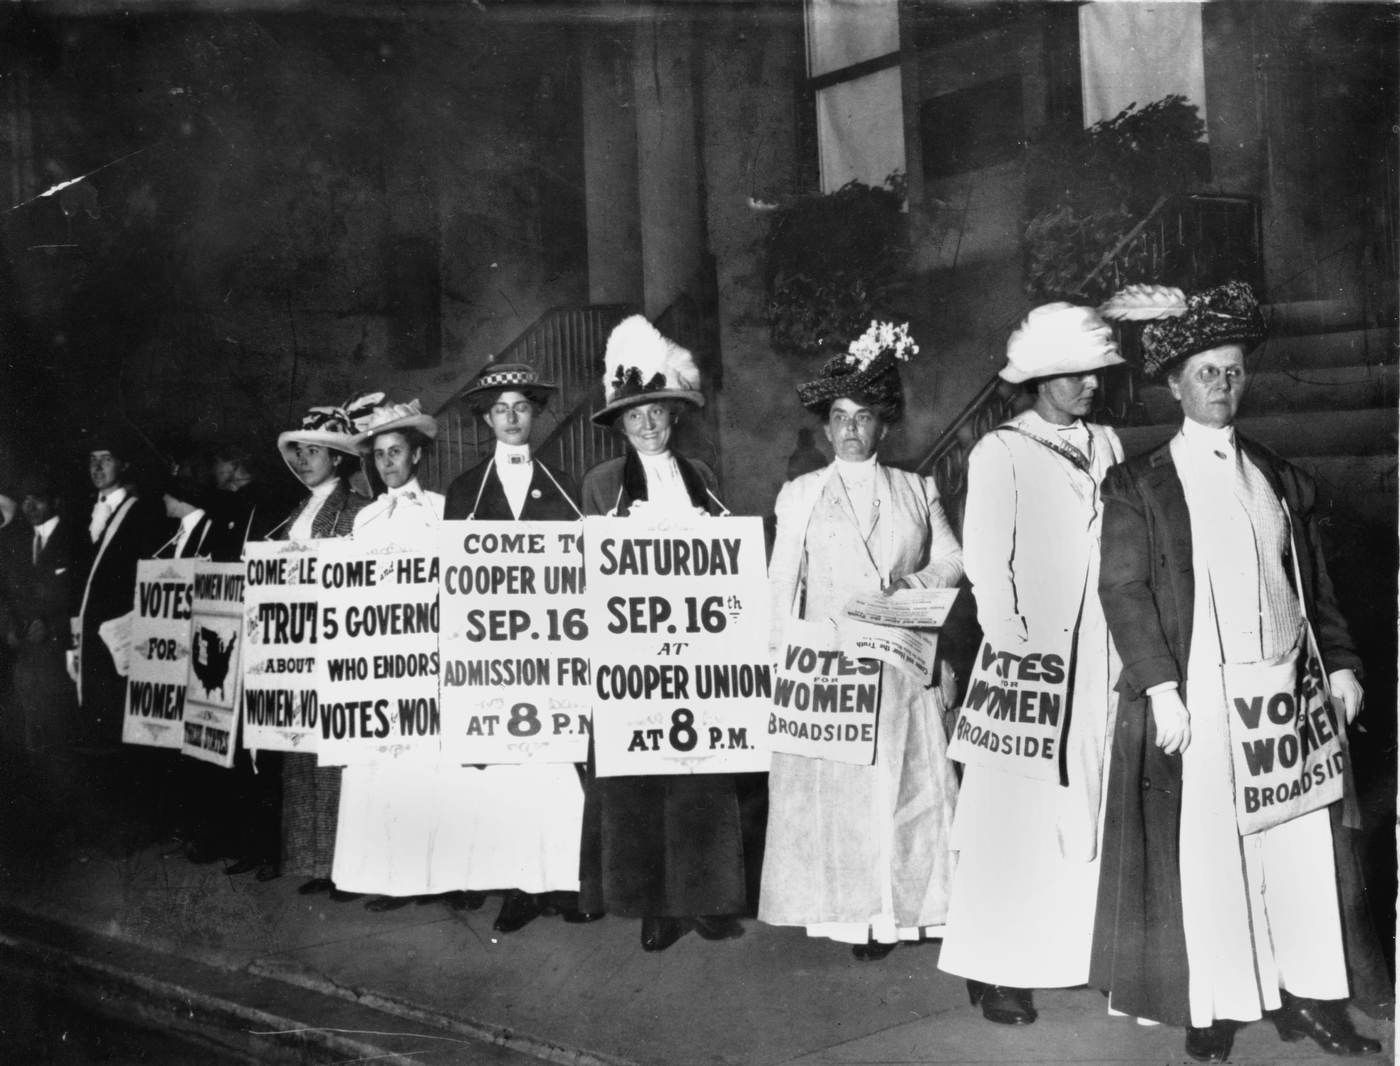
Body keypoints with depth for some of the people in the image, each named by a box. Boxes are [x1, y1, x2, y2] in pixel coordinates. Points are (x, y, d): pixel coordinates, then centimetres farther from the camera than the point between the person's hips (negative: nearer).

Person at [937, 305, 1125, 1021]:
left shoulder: (1106, 446, 13)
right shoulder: (1001, 452, -3)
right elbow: (987, 564, -8)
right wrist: (1013, 651, -14)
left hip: (1099, 658, 5)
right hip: (1029, 660, -5)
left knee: (1090, 808, 7)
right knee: (1018, 819, -2)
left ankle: (1081, 952, 18)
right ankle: (995, 969, 7)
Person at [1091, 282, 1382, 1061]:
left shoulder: (1283, 479, 14)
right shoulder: (1138, 484, -1)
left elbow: (1317, 585, 17)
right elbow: (1123, 590, -7)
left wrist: (1340, 662, 7)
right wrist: (1160, 688, -15)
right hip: (1195, 700, -4)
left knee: (1302, 846, 7)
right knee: (1204, 855, 1)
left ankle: (1309, 995, 19)